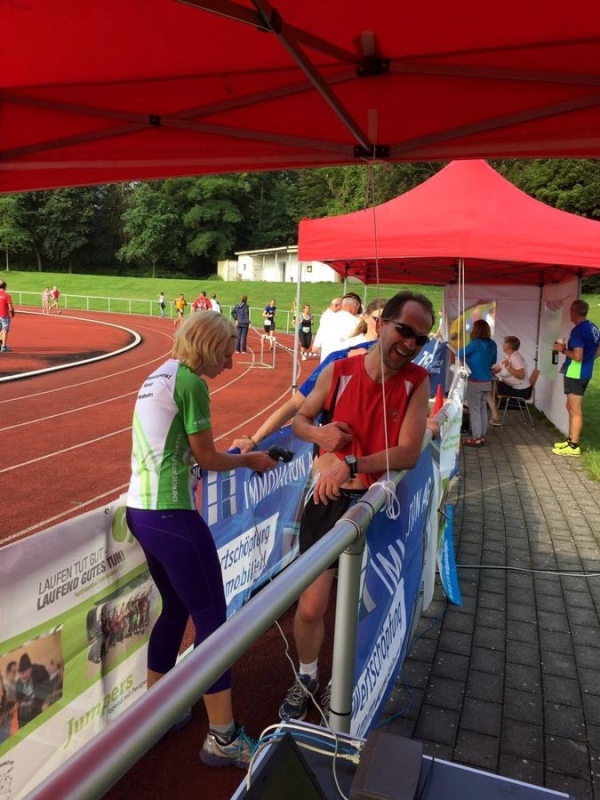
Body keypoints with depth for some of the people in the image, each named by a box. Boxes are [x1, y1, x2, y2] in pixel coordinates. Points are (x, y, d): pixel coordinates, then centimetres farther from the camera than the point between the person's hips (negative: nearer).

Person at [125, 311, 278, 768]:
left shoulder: (157, 377, 14)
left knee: (176, 609, 22)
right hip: (170, 514, -9)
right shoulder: (190, 382, -13)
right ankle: (223, 739, 11)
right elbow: (207, 459, -9)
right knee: (212, 619, 0)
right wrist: (249, 460, 8)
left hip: (140, 509, 10)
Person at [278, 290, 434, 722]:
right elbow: (300, 419, 8)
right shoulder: (338, 372, -6)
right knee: (311, 606, 4)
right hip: (328, 499, 0)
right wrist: (321, 433, -15)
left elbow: (409, 453, -17)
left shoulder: (417, 382, -8)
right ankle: (307, 678, 35)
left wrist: (351, 466, -28)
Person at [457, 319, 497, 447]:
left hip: (475, 382, -7)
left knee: (474, 410, 0)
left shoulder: (476, 343, -16)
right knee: (483, 409, 13)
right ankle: (482, 436, 19)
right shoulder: (492, 344, 4)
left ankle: (476, 438, 3)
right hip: (487, 382, 7)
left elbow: (460, 354, -7)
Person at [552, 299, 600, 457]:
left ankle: (574, 446, 3)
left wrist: (563, 349, -12)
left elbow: (577, 356, -25)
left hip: (575, 375, -10)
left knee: (575, 411, -4)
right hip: (584, 373, 10)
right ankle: (571, 440, 26)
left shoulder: (578, 330, -20)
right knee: (571, 407, 19)